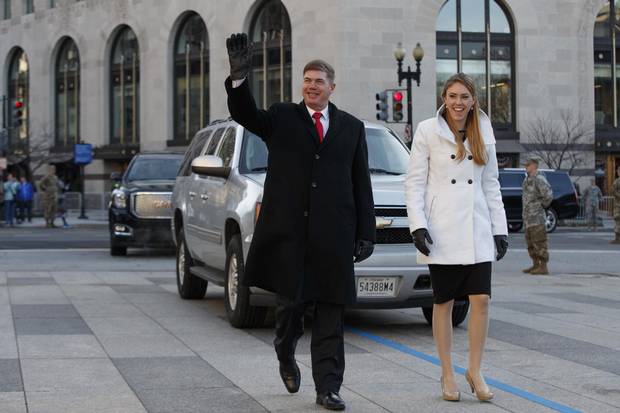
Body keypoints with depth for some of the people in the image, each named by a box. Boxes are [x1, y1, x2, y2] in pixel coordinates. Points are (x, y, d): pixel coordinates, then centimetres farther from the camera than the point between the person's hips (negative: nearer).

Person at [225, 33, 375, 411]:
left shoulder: (352, 128, 13)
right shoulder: (282, 118, 8)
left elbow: (362, 185, 11)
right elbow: (245, 114, -11)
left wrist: (366, 234, 5)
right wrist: (239, 76, -28)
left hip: (333, 234, 1)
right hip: (288, 230, -1)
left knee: (330, 313, 2)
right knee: (291, 302, 2)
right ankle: (286, 355, 32)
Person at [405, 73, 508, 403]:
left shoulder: (484, 135, 10)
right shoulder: (427, 131, -1)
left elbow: (491, 185, 14)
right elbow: (413, 183, -3)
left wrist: (500, 229, 8)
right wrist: (418, 226, -12)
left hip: (476, 229, 3)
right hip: (441, 230, -3)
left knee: (481, 300, -4)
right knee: (443, 302, 4)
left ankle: (475, 371, 8)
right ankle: (447, 375, 14)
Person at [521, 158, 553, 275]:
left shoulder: (539, 179, -13)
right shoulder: (527, 180, 16)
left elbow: (548, 195, -22)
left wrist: (542, 205, -7)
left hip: (537, 217, -10)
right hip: (528, 217, 10)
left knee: (539, 243, -7)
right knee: (531, 243, 14)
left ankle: (543, 267, -5)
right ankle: (536, 265, 22)